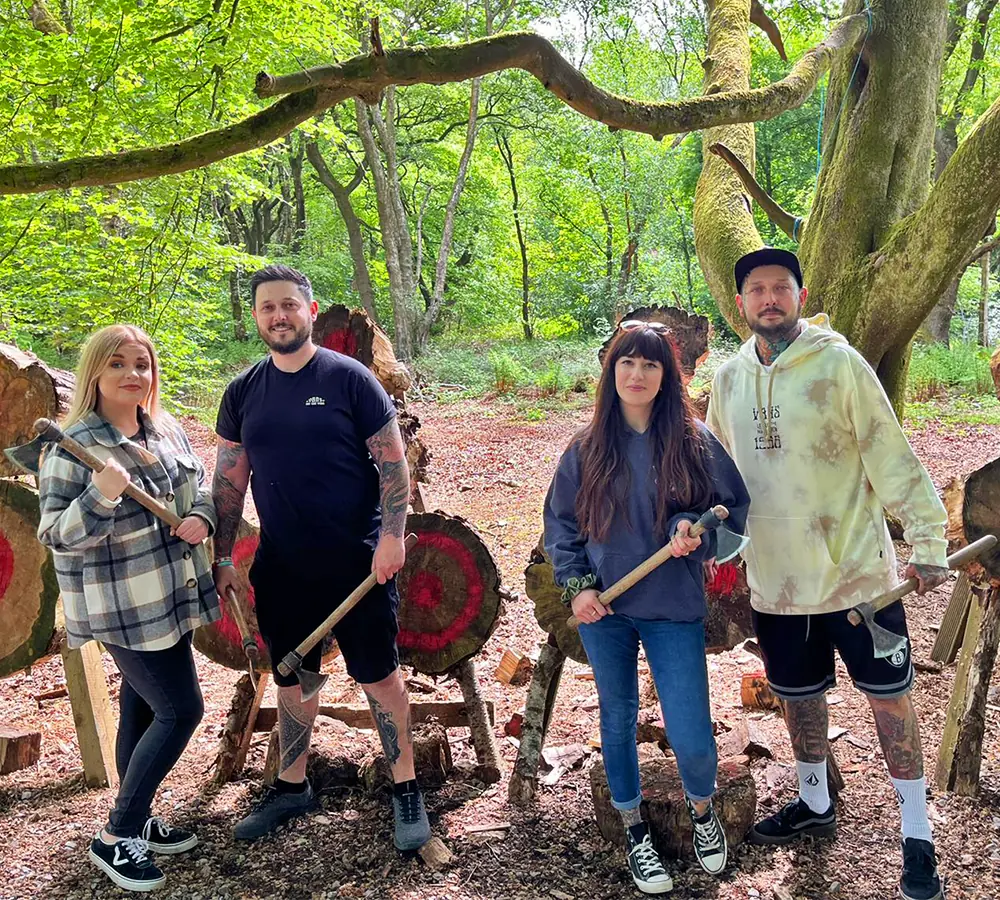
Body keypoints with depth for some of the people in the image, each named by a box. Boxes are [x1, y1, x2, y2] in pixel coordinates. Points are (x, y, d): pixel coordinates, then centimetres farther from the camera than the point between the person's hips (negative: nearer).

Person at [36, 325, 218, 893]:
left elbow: (201, 484, 17)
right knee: (181, 710, -7)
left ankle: (138, 821, 32)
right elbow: (56, 536, -17)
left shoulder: (169, 431, 5)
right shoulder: (75, 447, -16)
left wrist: (203, 516, -5)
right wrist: (101, 496, -34)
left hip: (172, 599, 7)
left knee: (144, 708, 17)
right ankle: (115, 837, 7)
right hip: (124, 609, -7)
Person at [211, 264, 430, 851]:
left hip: (357, 560, -4)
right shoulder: (243, 393, 5)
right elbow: (230, 478, 10)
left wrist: (392, 536, -15)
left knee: (379, 673, 3)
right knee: (292, 677, 16)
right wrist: (222, 556, 7)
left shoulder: (348, 378, -7)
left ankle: (407, 788, 17)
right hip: (281, 566, 4)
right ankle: (292, 786, 33)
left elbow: (393, 460, -7)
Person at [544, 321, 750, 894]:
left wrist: (696, 527, -18)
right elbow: (560, 520, 7)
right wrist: (576, 584, -5)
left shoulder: (694, 440, -4)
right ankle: (635, 831, 35)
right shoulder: (587, 447, 0)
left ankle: (703, 810, 30)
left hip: (674, 609, -2)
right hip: (603, 609, 2)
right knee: (618, 718, 14)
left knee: (690, 736, -3)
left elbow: (735, 507, 2)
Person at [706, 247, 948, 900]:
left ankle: (918, 836, 21)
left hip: (857, 569, -4)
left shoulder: (839, 363, -10)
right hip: (777, 578, 4)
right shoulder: (729, 379, 3)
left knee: (890, 697, 5)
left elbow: (892, 458, -11)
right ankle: (815, 805, 42)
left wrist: (927, 541, -13)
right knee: (799, 696, 19)